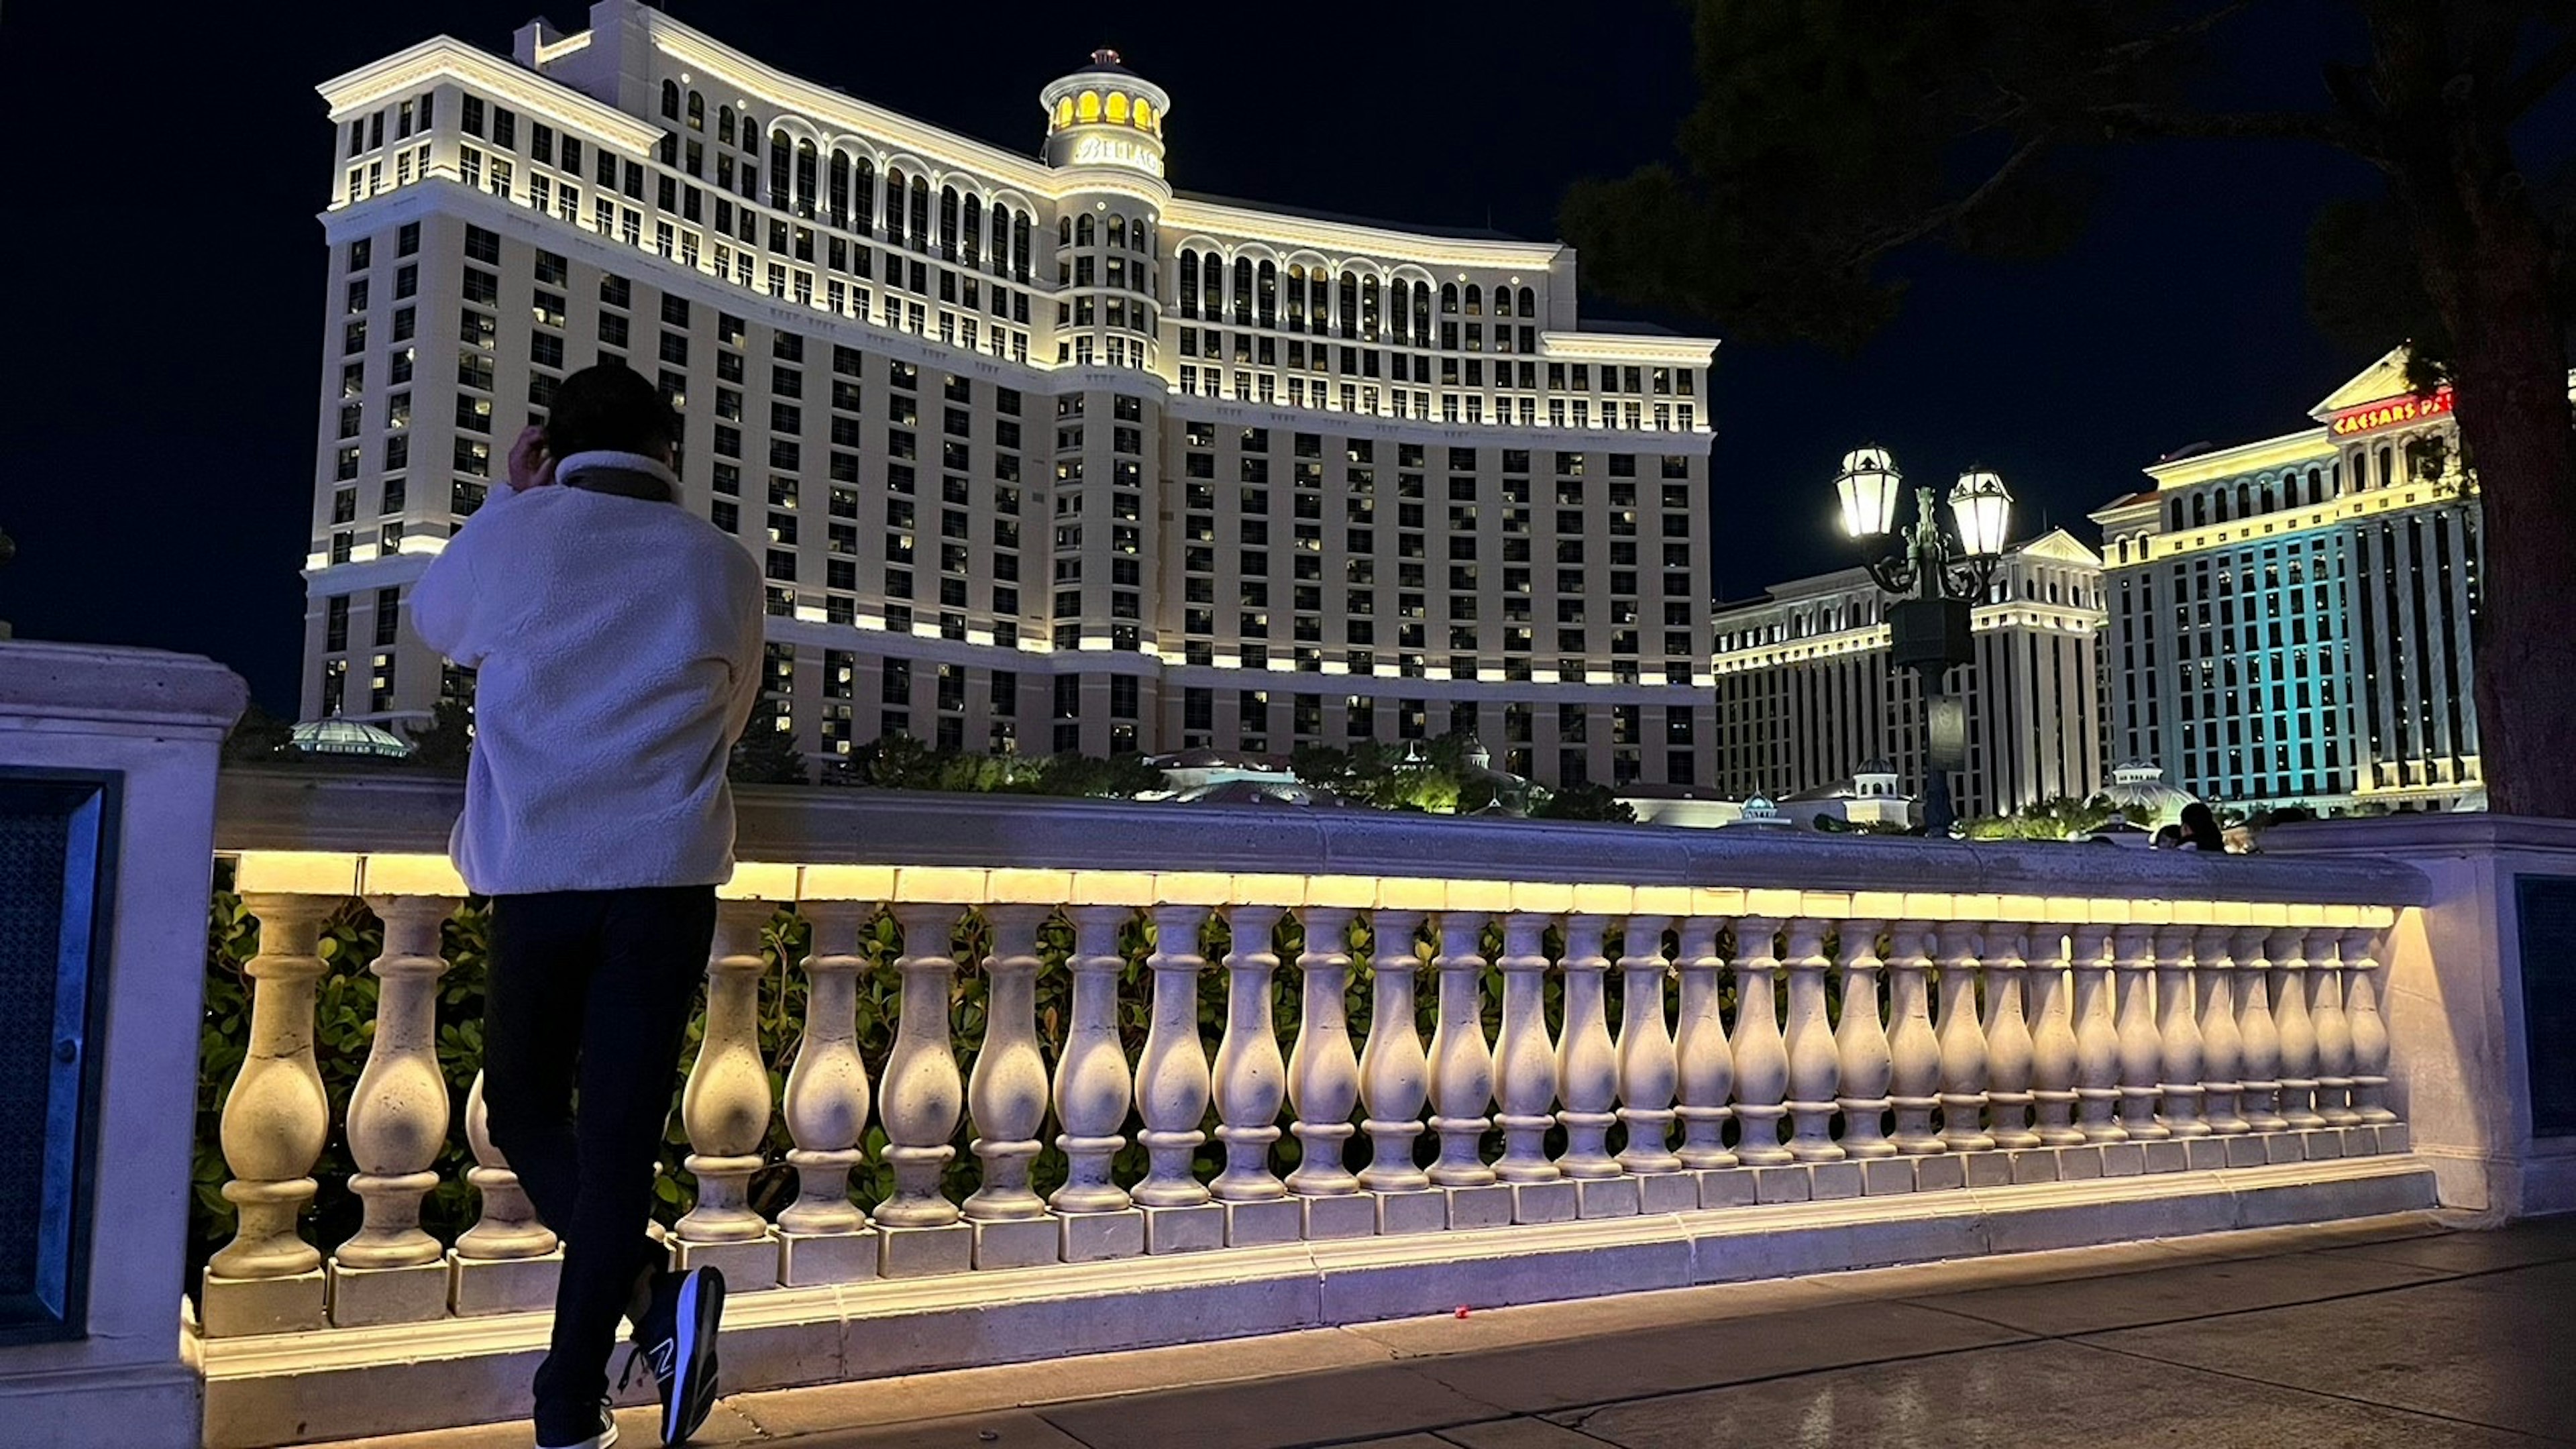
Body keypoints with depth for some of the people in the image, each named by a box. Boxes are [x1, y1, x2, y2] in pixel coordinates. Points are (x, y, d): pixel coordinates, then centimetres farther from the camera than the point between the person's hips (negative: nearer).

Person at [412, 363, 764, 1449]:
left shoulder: (514, 533, 3)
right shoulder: (724, 564, 6)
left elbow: (434, 619, 26)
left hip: (538, 870, -1)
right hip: (669, 877, 1)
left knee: (525, 1115, 14)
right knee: (618, 1141, 5)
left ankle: (652, 1293, -7)